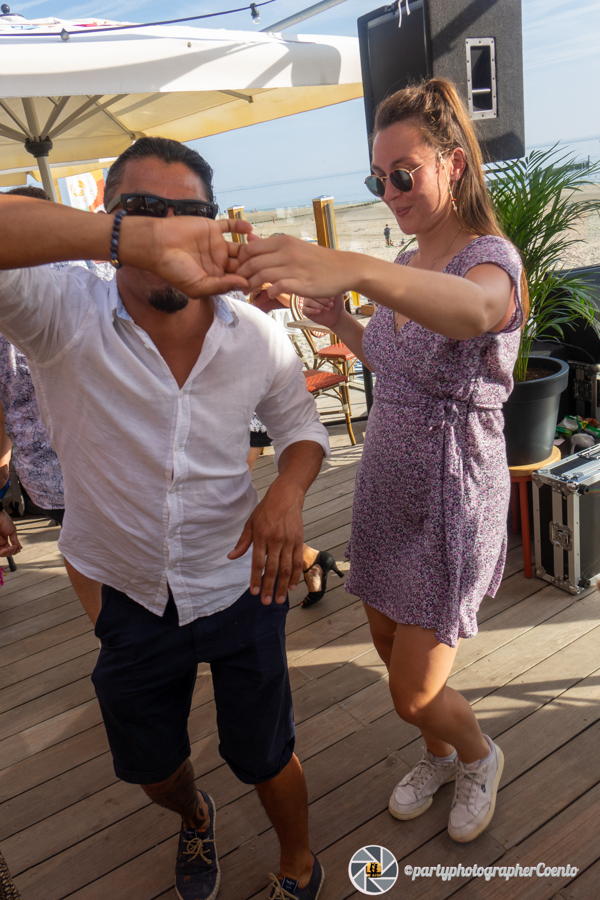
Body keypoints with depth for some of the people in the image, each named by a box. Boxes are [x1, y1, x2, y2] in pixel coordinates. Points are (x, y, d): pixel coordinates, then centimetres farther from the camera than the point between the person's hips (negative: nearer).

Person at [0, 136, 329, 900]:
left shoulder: (255, 333, -11)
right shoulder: (62, 317, -19)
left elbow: (299, 424, 4)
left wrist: (288, 491, -18)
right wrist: (135, 238, -52)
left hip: (242, 588, 0)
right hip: (131, 599, 1)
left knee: (265, 758, 16)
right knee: (150, 767, 25)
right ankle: (195, 821, 63)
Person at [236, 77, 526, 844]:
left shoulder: (492, 257, -18)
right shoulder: (405, 267, 7)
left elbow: (475, 310, -44)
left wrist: (351, 268, -62)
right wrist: (340, 325, 2)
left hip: (450, 500, -7)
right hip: (386, 486, 7)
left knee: (414, 693, 3)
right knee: (389, 646, 20)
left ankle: (480, 757, 39)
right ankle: (438, 756, 49)